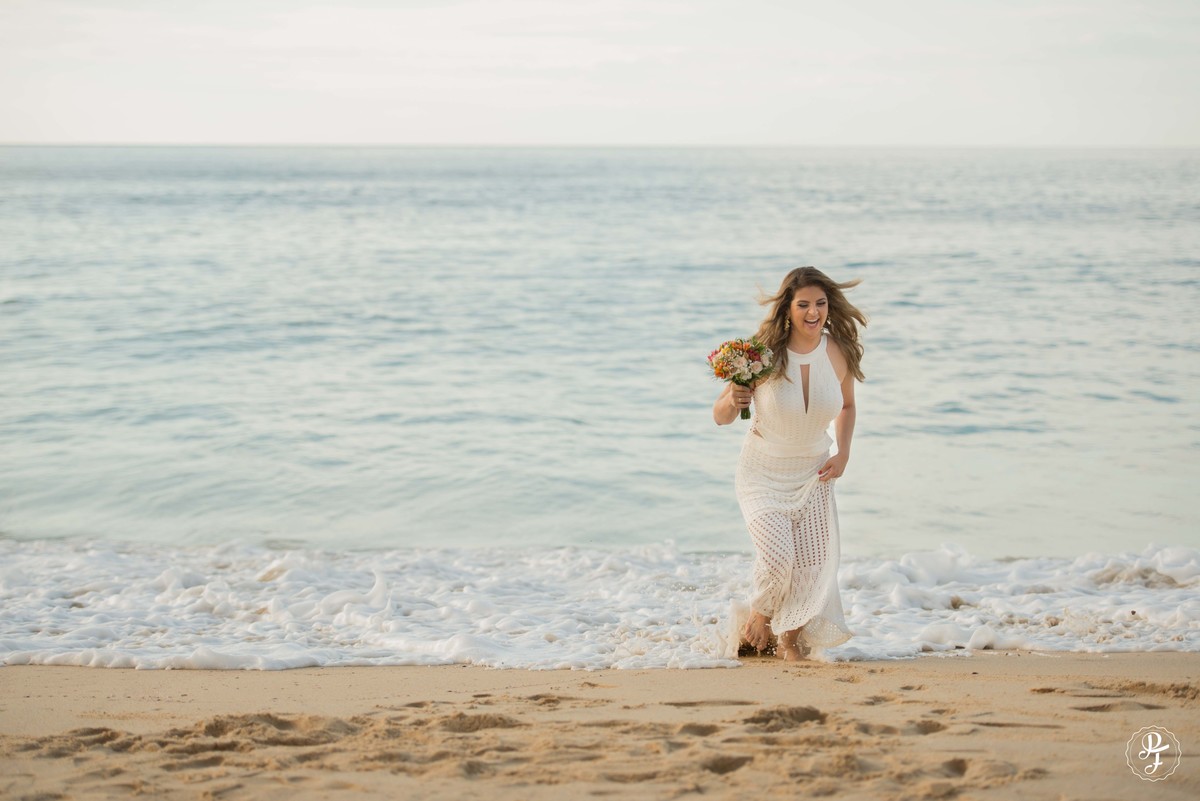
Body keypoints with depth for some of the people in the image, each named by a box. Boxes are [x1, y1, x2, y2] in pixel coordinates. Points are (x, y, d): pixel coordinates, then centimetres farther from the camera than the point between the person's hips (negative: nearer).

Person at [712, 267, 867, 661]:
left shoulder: (840, 353, -9)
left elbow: (847, 406, 12)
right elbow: (720, 417, -11)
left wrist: (843, 454, -1)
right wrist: (733, 400, -33)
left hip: (814, 474, 3)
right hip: (763, 473, -3)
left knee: (814, 563, 2)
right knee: (777, 556, -21)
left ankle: (792, 636, 31)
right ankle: (760, 617, 13)